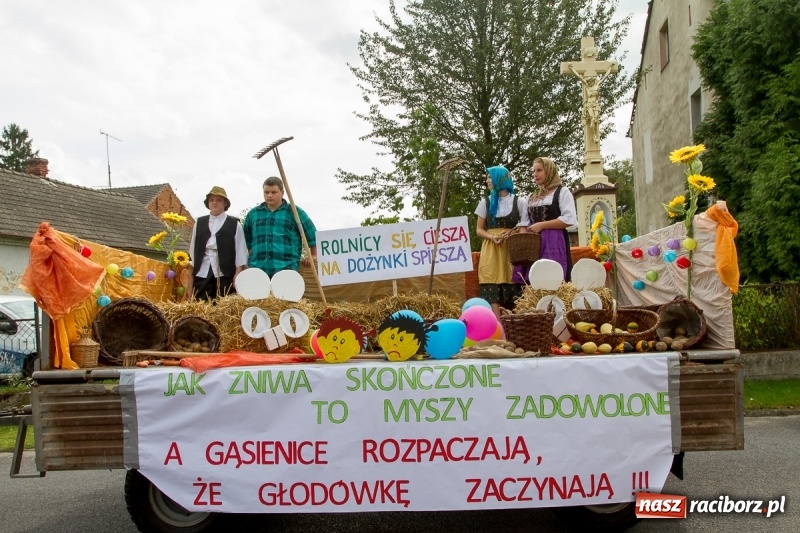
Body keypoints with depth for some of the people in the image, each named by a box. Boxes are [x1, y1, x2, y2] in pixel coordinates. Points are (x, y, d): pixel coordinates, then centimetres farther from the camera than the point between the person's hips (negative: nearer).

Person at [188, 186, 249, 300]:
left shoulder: (234, 224, 6)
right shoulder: (199, 223, 15)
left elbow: (241, 250, 3)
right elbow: (193, 249, 15)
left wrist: (237, 275, -5)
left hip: (226, 275, -3)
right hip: (202, 274, 3)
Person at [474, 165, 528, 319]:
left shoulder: (518, 202, 7)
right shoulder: (485, 202, 13)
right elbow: (479, 230, 11)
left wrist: (511, 233, -12)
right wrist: (493, 237, -9)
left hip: (513, 250, -1)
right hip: (491, 251, 1)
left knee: (513, 290, -6)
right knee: (492, 291, -9)